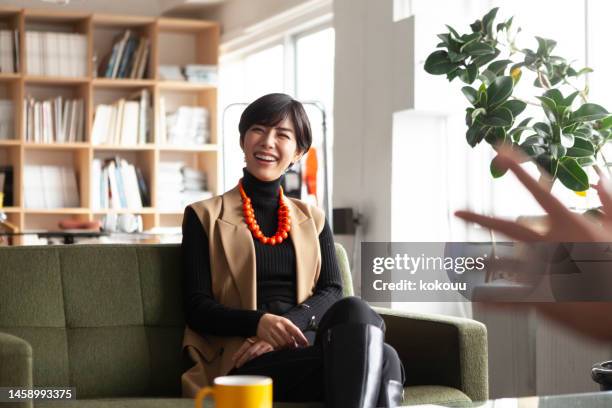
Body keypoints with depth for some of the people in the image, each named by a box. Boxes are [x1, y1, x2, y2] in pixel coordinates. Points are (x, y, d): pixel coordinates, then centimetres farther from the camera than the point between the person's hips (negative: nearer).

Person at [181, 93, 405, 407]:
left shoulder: (313, 219, 24)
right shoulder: (204, 216, 13)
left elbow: (332, 291, 8)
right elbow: (197, 307, 3)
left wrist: (287, 327, -14)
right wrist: (259, 323, -18)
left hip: (307, 347, 4)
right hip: (244, 361, -4)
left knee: (353, 310, -36)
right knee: (381, 361, -34)